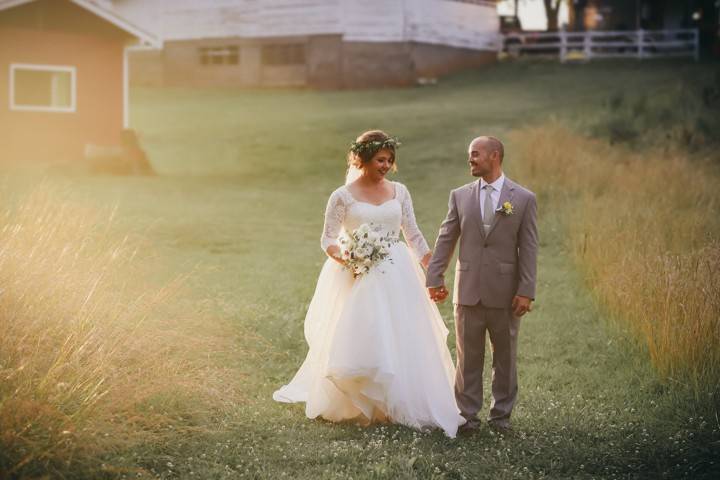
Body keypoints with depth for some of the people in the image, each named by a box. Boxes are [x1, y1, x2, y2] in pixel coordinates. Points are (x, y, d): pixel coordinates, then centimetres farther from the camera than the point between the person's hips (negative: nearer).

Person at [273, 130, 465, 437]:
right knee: (360, 341, -2)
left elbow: (413, 234, 8)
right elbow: (328, 239, 0)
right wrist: (342, 256, -22)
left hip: (398, 277, 3)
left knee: (404, 341, 2)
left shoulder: (399, 191, 7)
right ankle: (360, 408, 12)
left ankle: (404, 405, 12)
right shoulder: (343, 196, -3)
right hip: (360, 277, -3)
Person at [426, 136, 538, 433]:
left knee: (505, 357, 9)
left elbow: (528, 249, -4)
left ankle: (501, 414, 21)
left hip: (505, 293, -1)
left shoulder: (523, 199, -2)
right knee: (468, 357, 7)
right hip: (468, 291, 2)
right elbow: (445, 240, 6)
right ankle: (468, 414, 16)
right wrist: (434, 278, -1)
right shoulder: (460, 196, 5)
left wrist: (526, 291, -9)